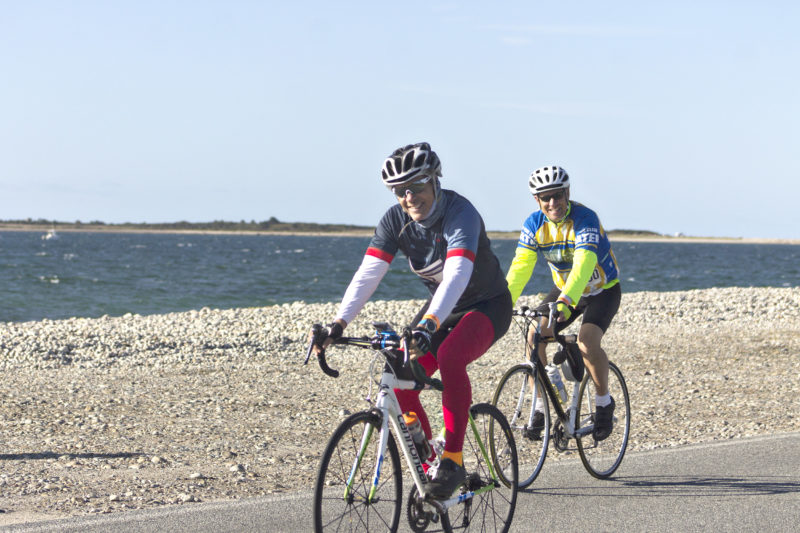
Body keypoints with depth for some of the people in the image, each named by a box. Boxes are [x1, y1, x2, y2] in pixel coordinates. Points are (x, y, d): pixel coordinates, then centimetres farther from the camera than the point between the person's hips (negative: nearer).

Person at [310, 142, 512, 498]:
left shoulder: (460, 213, -29)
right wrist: (339, 323, -32)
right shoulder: (396, 219, -11)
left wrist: (428, 325, -58)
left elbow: (456, 275, -44)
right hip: (442, 306, 6)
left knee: (449, 358, -36)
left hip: (487, 306, -6)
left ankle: (453, 460, -26)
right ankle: (427, 469, 5)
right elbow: (367, 274, -18)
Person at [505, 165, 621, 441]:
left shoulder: (585, 219, -29)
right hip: (564, 288, 5)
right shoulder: (534, 224, -13)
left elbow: (584, 264, -43)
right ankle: (540, 407, -4)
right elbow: (520, 266, -20)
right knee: (534, 337, -17)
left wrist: (565, 301, -58)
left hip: (602, 291, -5)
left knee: (587, 343, -28)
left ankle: (604, 403, -4)